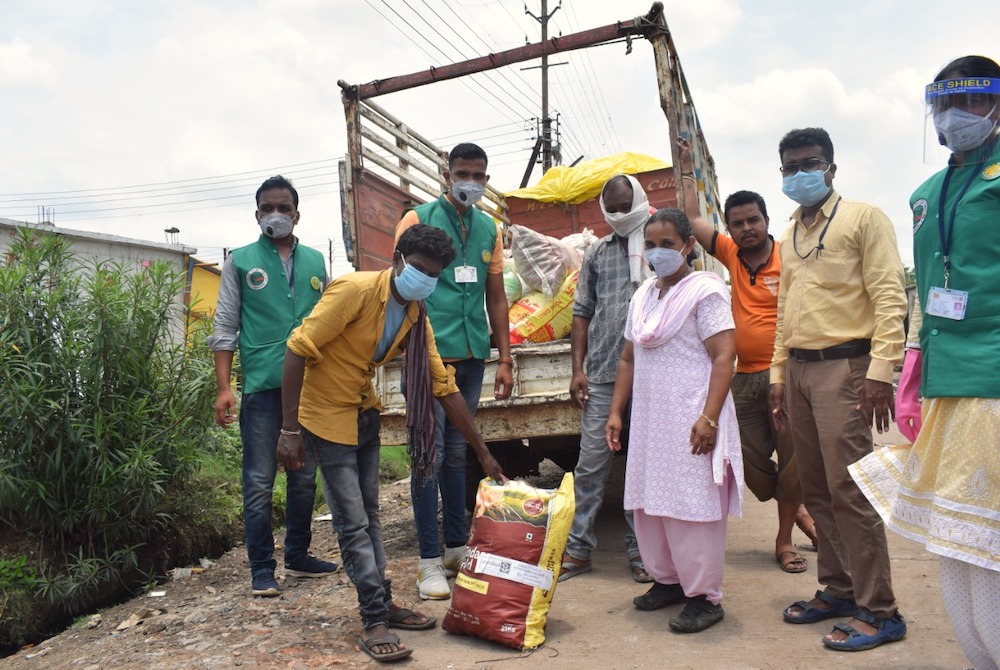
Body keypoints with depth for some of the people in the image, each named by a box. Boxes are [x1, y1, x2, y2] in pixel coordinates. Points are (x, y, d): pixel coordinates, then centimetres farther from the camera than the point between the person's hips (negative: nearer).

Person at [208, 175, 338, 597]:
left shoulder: (315, 261, 12)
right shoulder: (241, 261, 4)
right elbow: (225, 328, 1)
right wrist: (223, 388, -7)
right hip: (262, 385, -3)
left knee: (305, 477, 12)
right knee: (259, 480, 1)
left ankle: (298, 555, 26)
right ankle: (262, 568, 12)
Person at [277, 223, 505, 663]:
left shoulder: (416, 316, -3)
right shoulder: (355, 290, -23)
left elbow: (444, 387, 0)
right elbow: (297, 352, -23)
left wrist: (483, 453, 1)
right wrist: (290, 430, -24)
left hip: (365, 415, 7)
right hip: (326, 416, -7)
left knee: (369, 516, 15)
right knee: (353, 523, -3)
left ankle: (383, 605, 27)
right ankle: (374, 622, 8)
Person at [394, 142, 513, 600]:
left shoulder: (489, 229, 13)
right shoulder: (418, 220, -1)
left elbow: (496, 297, 15)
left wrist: (505, 359, 10)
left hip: (472, 356, 5)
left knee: (457, 453, 13)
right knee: (430, 454, -3)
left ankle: (457, 549, 24)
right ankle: (429, 562, 6)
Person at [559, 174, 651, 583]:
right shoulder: (596, 254, 13)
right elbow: (582, 312, 12)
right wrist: (577, 369, 3)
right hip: (602, 374, 2)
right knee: (591, 462, 3)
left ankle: (639, 549, 21)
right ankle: (578, 549, 14)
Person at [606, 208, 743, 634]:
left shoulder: (705, 291, -7)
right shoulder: (643, 296, 15)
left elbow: (724, 356, -14)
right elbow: (629, 359, 19)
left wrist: (709, 418, -22)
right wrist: (615, 411, 14)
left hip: (690, 419, -7)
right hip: (648, 419, 8)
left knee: (692, 505, -3)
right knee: (649, 502, 12)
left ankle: (704, 597, 11)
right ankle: (668, 580, 29)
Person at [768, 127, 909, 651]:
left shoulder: (863, 218, -1)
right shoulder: (788, 239, 19)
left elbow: (889, 297, -10)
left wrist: (881, 371, -18)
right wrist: (778, 375, 16)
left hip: (842, 367, -7)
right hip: (799, 370, 7)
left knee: (849, 490, -7)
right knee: (817, 491, 11)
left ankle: (879, 612, 4)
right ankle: (836, 589, 23)